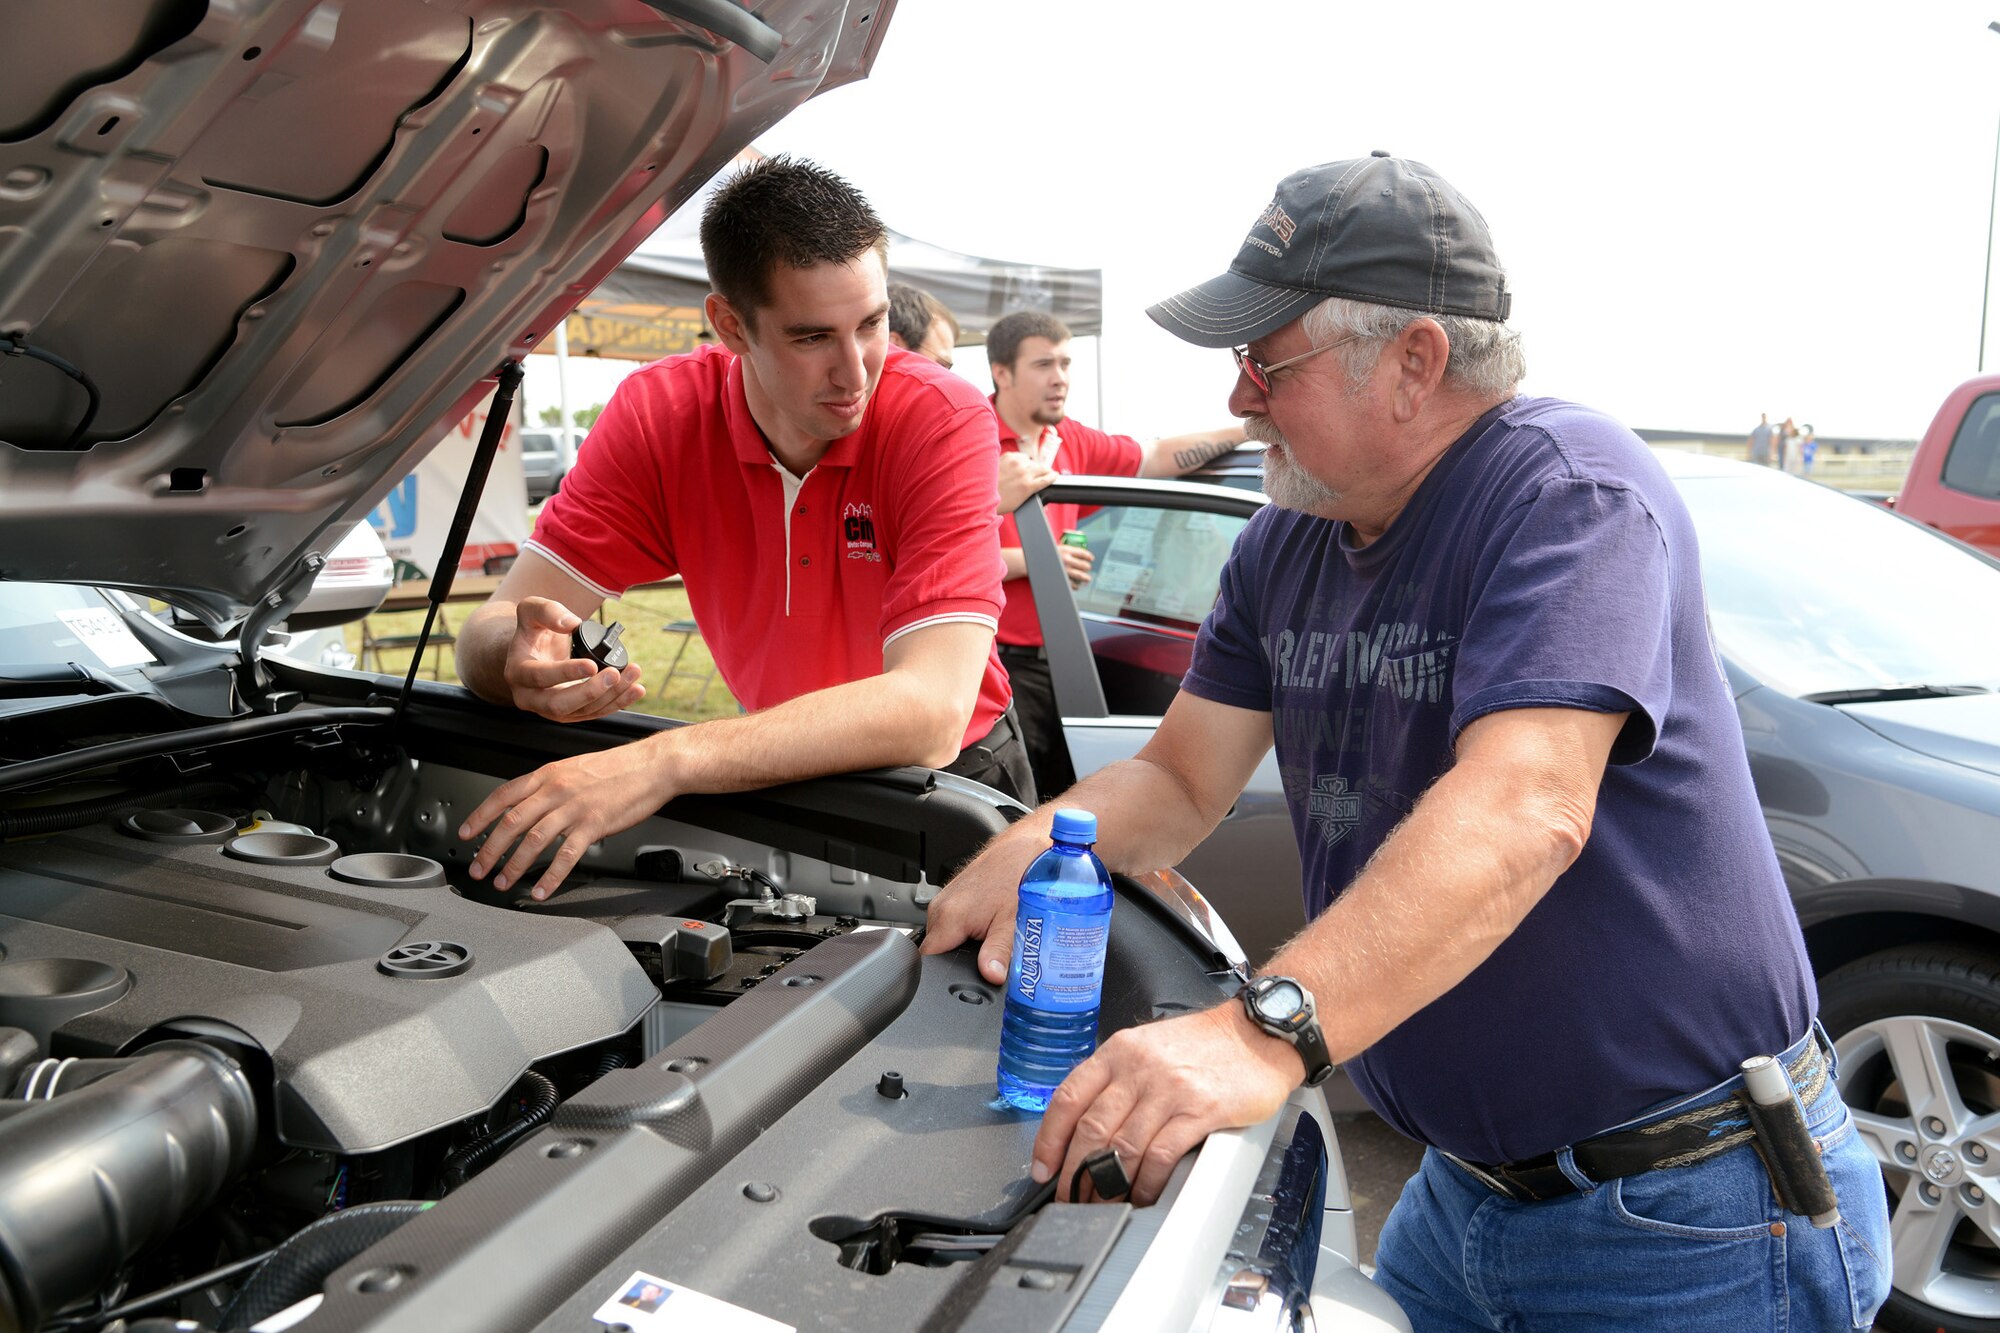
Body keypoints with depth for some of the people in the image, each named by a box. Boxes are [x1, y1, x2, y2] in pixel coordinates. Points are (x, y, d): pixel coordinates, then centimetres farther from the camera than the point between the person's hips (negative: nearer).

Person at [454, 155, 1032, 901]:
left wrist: (667, 761, -48)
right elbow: (491, 631, -15)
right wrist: (526, 662, -41)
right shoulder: (657, 414, -15)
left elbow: (931, 711, -37)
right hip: (787, 772, 2)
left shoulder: (946, 421, -25)